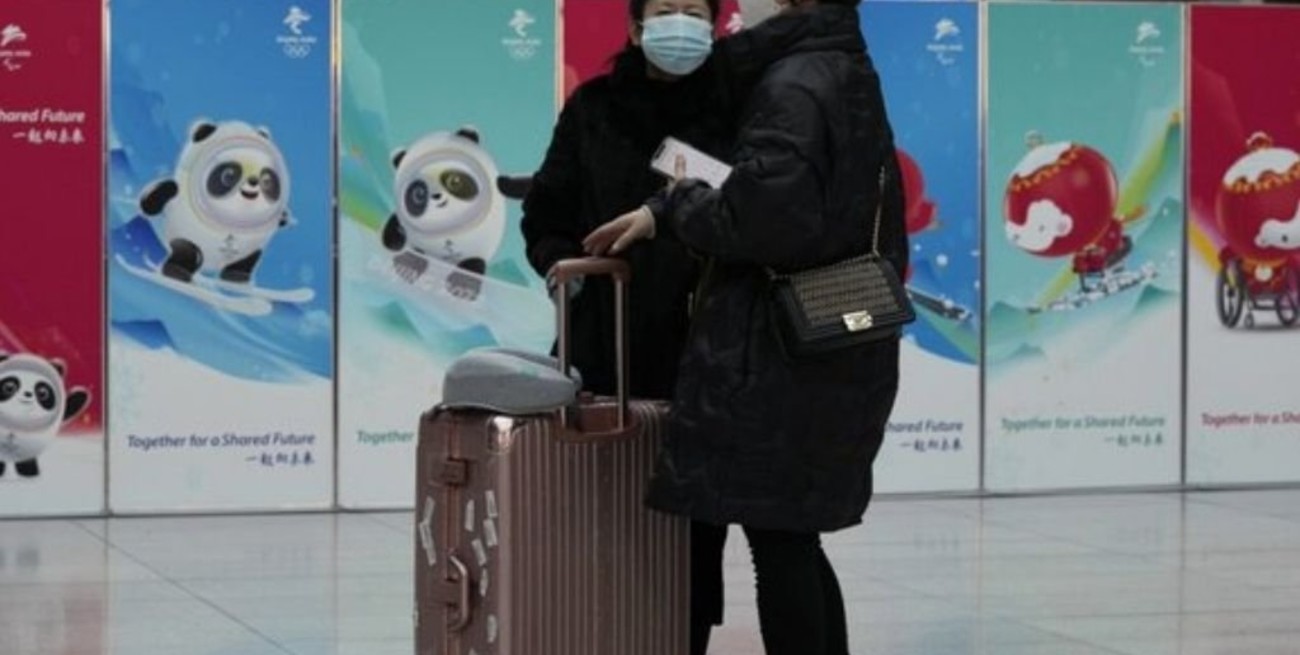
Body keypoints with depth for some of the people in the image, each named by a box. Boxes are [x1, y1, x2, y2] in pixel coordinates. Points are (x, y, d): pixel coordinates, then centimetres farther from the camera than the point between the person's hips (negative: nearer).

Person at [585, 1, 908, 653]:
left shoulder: (795, 85, -13)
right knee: (793, 541, 14)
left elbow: (768, 215, -23)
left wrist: (672, 208, -9)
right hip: (837, 354, 10)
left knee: (778, 542, -6)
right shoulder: (853, 80, 16)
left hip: (783, 359, -10)